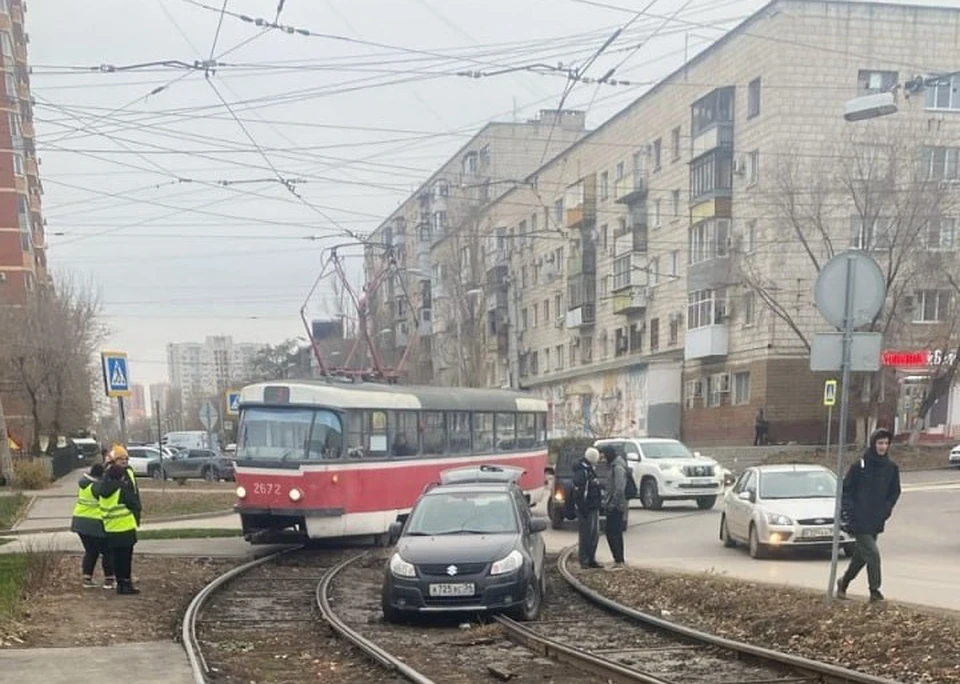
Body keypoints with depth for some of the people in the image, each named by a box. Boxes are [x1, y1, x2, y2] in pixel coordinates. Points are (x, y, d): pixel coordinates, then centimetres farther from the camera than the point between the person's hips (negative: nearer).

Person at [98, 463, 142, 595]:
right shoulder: (123, 489, -15)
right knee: (126, 557, -1)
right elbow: (134, 504, -8)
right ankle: (126, 584, 1)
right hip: (125, 528, -6)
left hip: (110, 529, 6)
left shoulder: (104, 490, 5)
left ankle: (120, 583, 18)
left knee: (117, 557, 12)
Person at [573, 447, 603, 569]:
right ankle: (584, 561, 2)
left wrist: (598, 504, 20)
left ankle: (591, 560, 21)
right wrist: (582, 509, -23)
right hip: (586, 508, -10)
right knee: (586, 535, -5)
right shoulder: (581, 472, -17)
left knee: (595, 534, 13)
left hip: (594, 508, 10)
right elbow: (578, 492, -22)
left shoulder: (590, 470, 15)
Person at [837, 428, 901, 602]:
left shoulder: (892, 467, 4)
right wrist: (848, 510, -10)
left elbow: (895, 492, 14)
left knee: (862, 554, 14)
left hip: (876, 522, 5)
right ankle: (874, 591, -1)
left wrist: (886, 510, 2)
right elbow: (846, 489, -3)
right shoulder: (860, 466, -8)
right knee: (872, 553, -11)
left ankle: (844, 582, 32)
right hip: (859, 521, -5)